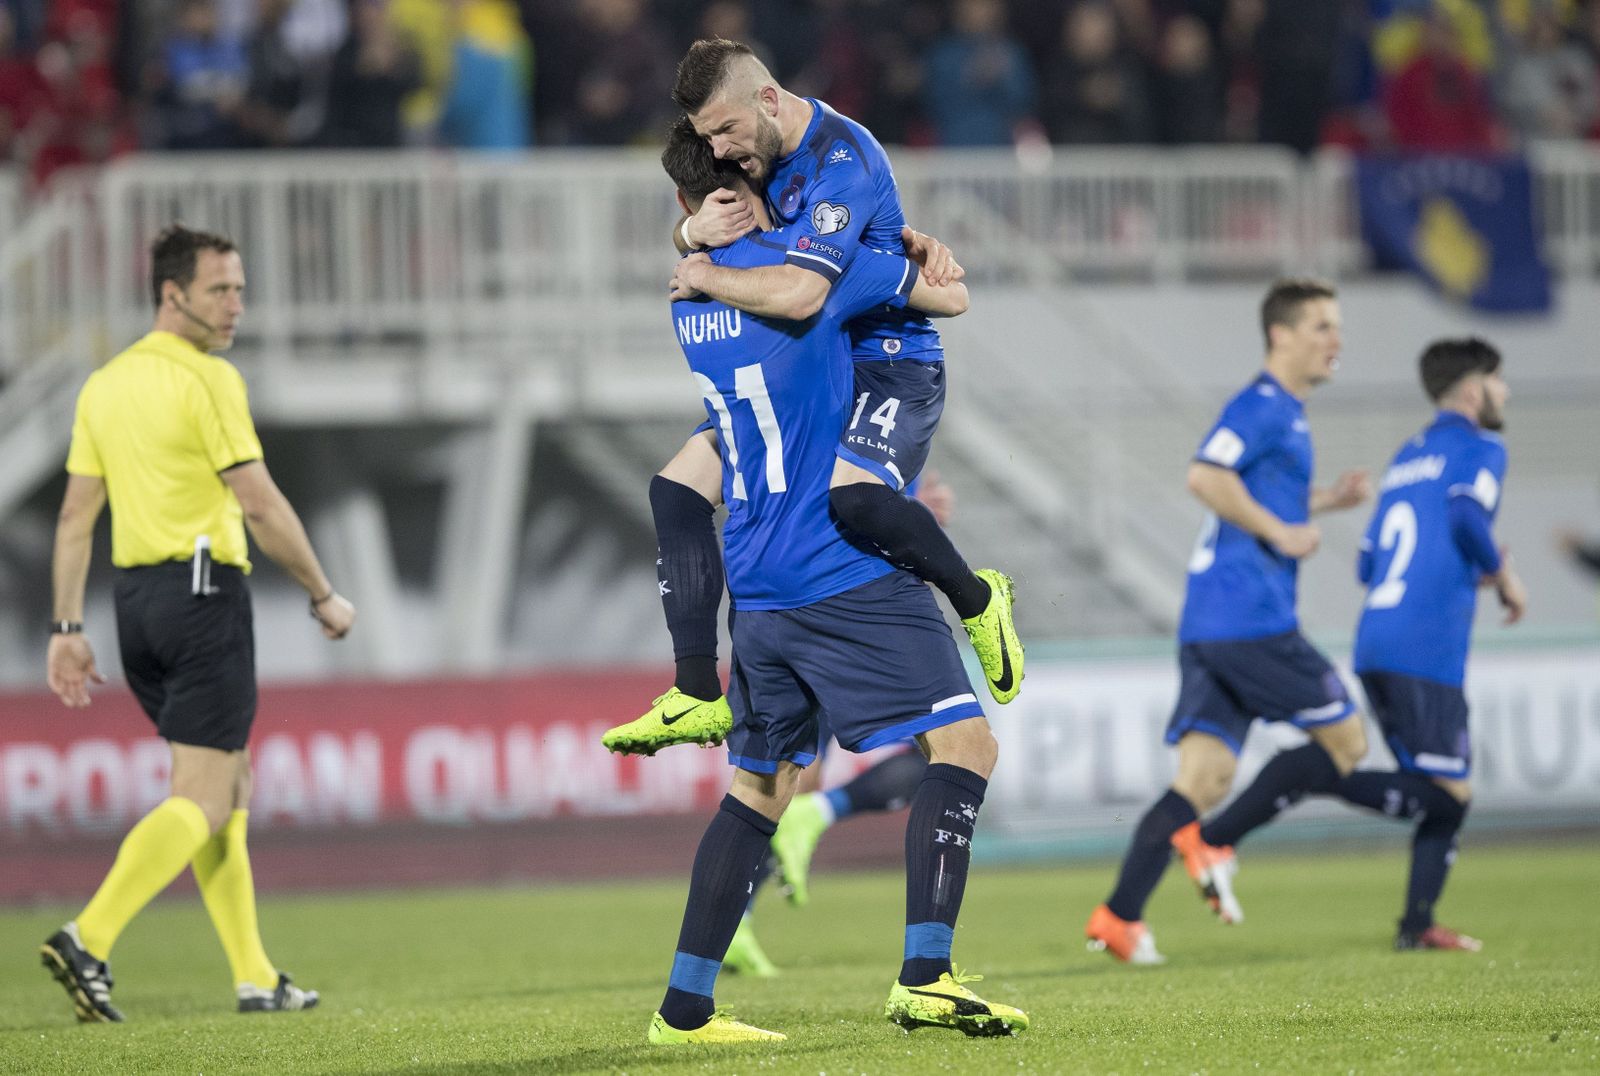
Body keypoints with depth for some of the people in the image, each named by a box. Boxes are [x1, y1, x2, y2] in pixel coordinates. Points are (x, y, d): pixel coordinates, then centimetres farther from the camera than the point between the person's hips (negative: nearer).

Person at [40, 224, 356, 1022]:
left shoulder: (104, 385, 12)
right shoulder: (209, 380, -10)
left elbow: (75, 517, 11)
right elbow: (262, 507, -12)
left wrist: (66, 628, 12)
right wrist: (324, 596, -2)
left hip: (135, 597, 8)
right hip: (203, 592, -8)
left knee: (230, 787, 15)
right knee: (201, 801, -7)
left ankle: (254, 976, 14)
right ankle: (89, 940, -21)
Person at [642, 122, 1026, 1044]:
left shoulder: (690, 299, 11)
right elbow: (950, 295, -1)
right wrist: (932, 260, 20)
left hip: (757, 582, 8)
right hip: (848, 574, -8)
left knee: (762, 786, 15)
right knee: (965, 743, -7)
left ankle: (686, 1005, 15)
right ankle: (925, 977, -19)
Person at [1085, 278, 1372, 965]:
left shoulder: (1283, 415, 24)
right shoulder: (1263, 405, -7)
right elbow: (1205, 476, -20)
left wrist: (1328, 500, 23)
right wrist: (1279, 530, -16)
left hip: (1208, 625, 9)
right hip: (1250, 616, -9)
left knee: (1202, 779, 1)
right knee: (1344, 741, -1)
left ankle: (1118, 918, -9)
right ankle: (1215, 844, -8)